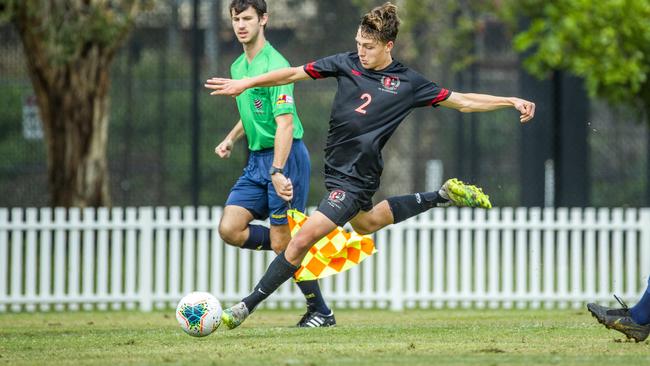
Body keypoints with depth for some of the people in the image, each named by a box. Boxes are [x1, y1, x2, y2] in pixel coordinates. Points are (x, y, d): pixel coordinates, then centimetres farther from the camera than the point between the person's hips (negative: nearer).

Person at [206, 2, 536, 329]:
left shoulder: (407, 82, -6)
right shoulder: (347, 64, 1)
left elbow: (462, 102, 3)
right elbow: (293, 74, 5)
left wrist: (511, 101, -4)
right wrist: (245, 83, -1)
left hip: (356, 178, -7)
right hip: (335, 168, 7)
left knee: (303, 239, -15)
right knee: (366, 223, 32)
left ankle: (247, 306, -8)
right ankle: (442, 197, 45)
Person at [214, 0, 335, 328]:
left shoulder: (274, 65, -16)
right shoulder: (237, 67, 13)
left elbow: (285, 122, -24)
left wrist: (278, 171, -31)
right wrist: (231, 139, 15)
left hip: (285, 156, -8)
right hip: (256, 159, 8)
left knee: (283, 244, -6)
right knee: (229, 229, -4)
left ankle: (321, 312, 8)